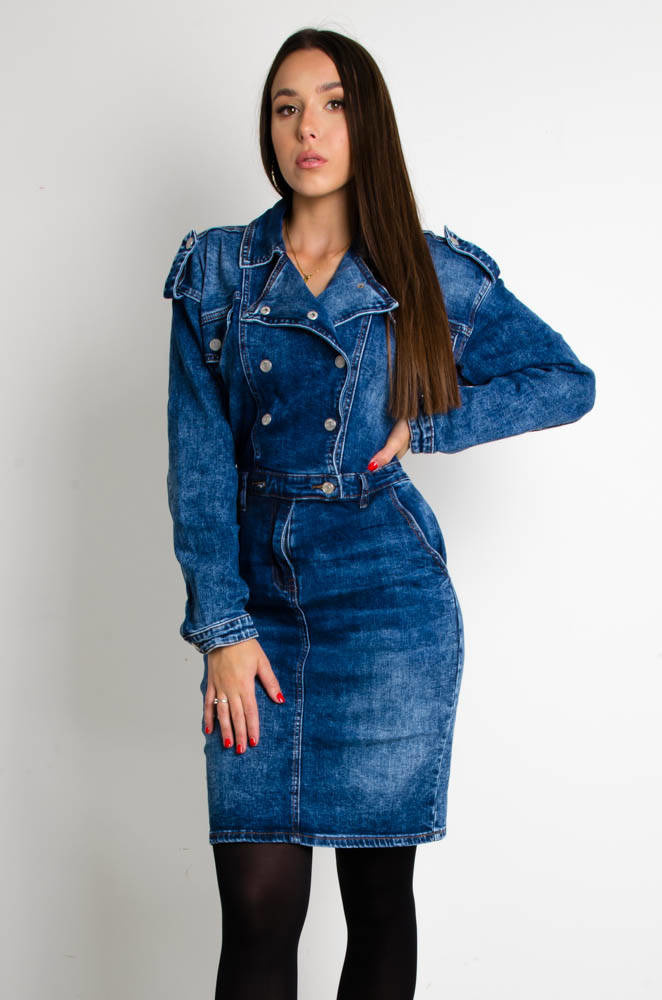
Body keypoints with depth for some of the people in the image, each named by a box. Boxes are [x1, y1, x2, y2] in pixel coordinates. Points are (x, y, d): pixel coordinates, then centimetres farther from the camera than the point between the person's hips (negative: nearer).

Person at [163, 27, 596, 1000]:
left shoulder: (435, 274, 3)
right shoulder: (218, 271, 6)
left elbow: (569, 382, 10)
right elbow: (199, 459, 2)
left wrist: (421, 423, -2)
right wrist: (222, 627, -6)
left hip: (388, 601, -1)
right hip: (259, 599, 1)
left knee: (379, 893, 7)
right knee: (258, 907, 1)